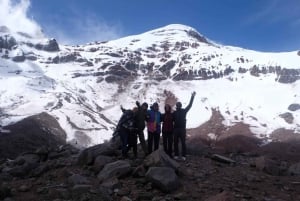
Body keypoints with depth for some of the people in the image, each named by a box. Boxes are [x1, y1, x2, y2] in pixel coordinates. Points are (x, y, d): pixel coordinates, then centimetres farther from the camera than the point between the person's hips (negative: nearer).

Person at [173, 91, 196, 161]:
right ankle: (176, 155, 11)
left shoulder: (184, 111, 6)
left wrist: (192, 96, -2)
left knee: (183, 142, -2)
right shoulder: (174, 113, 10)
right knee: (175, 142, 3)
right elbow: (172, 120, 11)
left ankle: (183, 155, 1)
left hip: (182, 129, -1)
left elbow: (190, 105, 1)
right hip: (176, 129, 2)